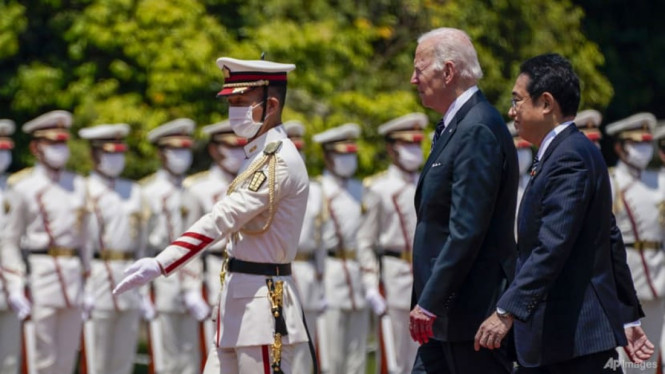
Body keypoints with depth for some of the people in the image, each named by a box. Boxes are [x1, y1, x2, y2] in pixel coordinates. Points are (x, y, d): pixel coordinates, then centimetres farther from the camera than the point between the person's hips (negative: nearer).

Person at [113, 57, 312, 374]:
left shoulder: (279, 162, -16)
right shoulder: (260, 155, 17)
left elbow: (223, 219, -26)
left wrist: (160, 265, -33)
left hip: (264, 308, -10)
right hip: (240, 303, 10)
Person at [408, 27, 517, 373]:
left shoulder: (478, 131, -17)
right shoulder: (458, 125, 16)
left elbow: (467, 231, -23)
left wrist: (430, 303, -21)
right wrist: (427, 300, 18)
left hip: (473, 309, -10)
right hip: (448, 313, 10)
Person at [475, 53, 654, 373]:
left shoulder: (571, 158, -16)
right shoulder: (572, 153, 17)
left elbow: (552, 248, -25)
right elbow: (611, 242, 21)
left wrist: (507, 311, -29)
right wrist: (628, 316, 23)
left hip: (579, 337, -10)